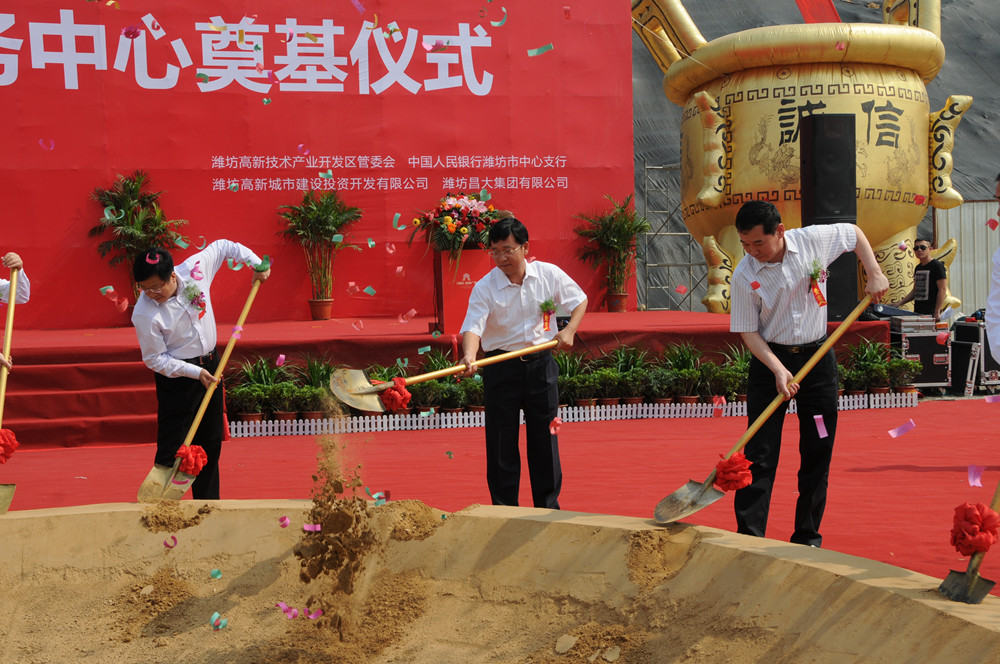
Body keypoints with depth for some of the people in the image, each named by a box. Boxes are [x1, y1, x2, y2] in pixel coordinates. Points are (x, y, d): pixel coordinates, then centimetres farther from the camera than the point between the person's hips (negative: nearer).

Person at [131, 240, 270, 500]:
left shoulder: (194, 269, -15)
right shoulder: (144, 314, -25)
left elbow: (222, 246, 4)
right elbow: (155, 359, -17)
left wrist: (256, 263, 2)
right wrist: (195, 372, -22)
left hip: (211, 366, 6)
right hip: (177, 379, -6)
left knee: (211, 441, 13)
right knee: (171, 449, -9)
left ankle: (208, 502, 23)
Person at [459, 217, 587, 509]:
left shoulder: (549, 274, -2)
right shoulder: (484, 287, -10)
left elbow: (580, 300, 12)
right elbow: (473, 326, -21)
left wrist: (569, 330, -5)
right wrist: (469, 356, -41)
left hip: (540, 364, 2)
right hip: (501, 368, -2)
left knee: (545, 438, 7)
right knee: (502, 441, 1)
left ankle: (548, 507, 17)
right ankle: (504, 509, 12)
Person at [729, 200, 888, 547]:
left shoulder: (813, 240, -10)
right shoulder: (744, 276, -15)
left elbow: (855, 233, 9)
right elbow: (749, 332, -9)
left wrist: (874, 274, -1)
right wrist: (778, 369, -21)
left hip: (817, 355, 2)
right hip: (771, 360, -2)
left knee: (818, 452, 5)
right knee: (760, 455, -7)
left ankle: (808, 538, 14)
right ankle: (749, 538, -5)